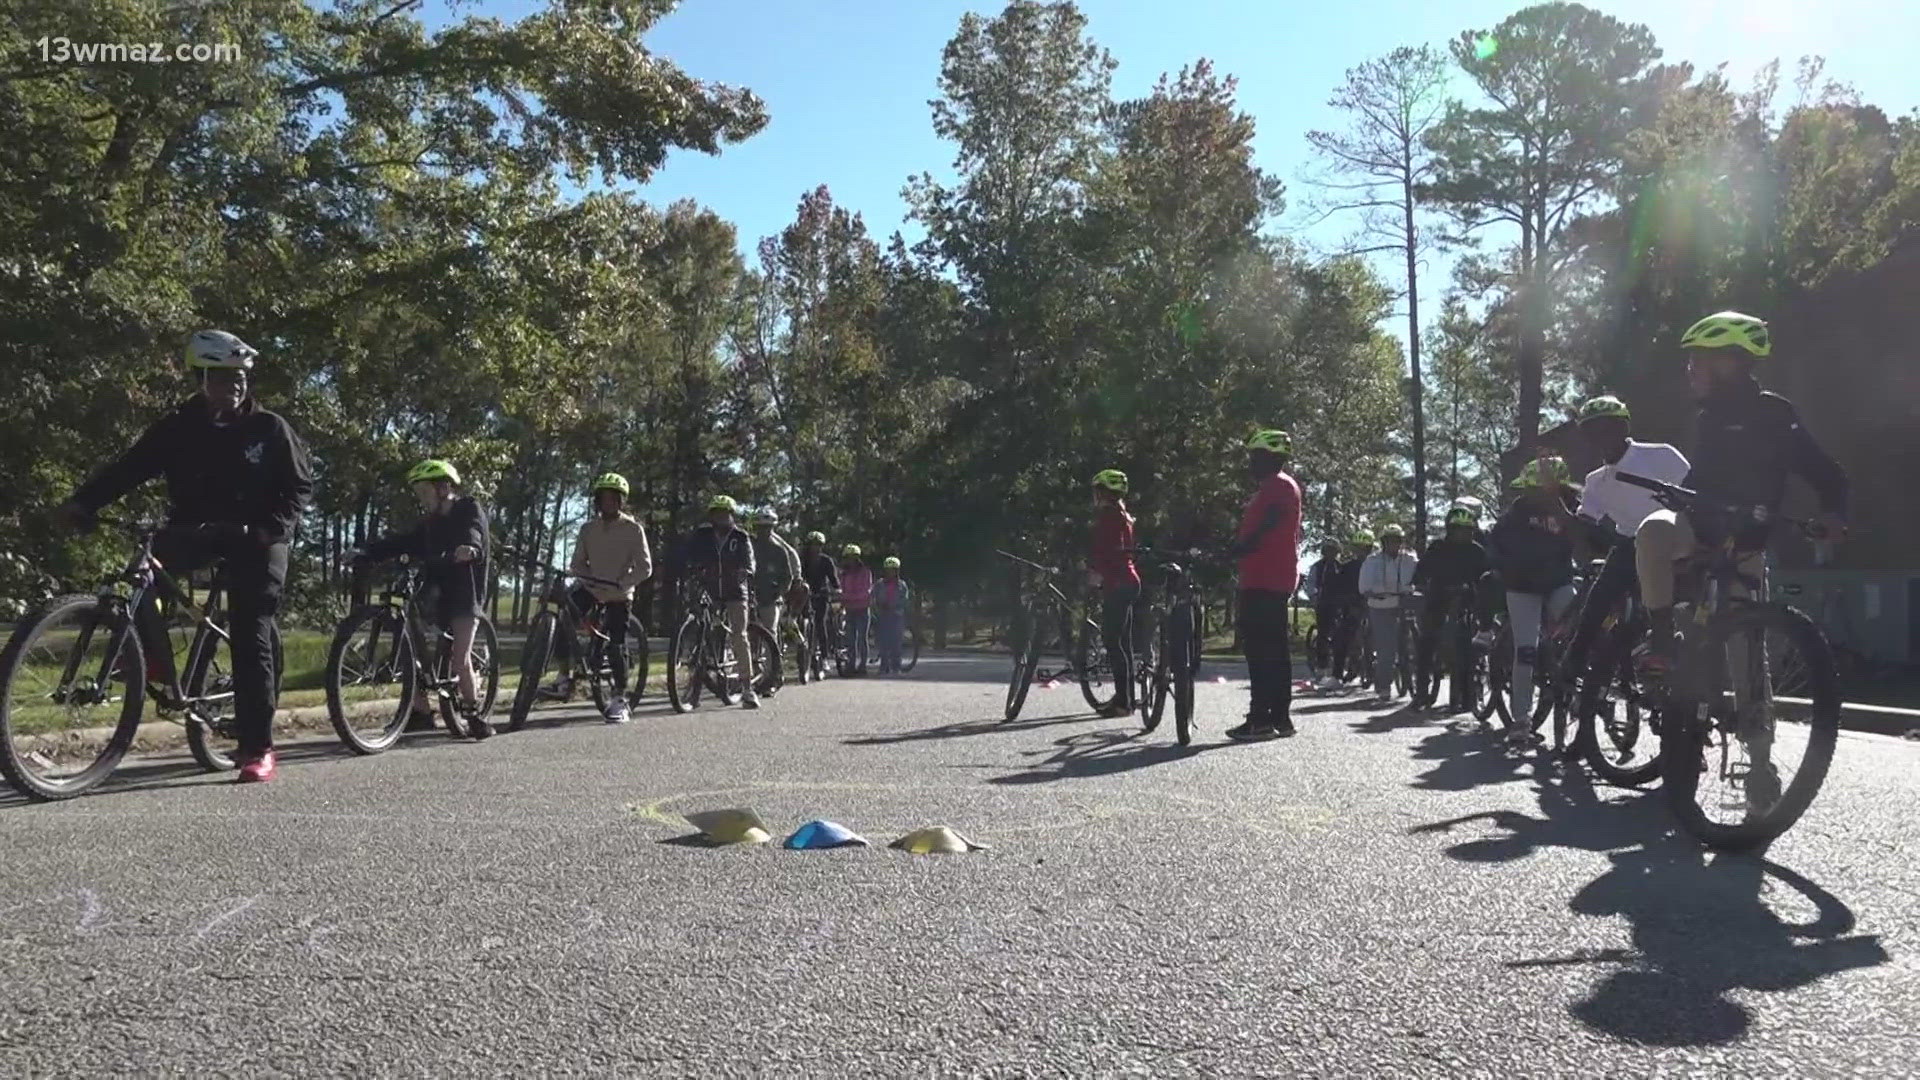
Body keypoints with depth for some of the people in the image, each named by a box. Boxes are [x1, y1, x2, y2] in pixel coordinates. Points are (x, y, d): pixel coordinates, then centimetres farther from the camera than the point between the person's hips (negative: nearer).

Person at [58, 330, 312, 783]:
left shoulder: (268, 428, -3)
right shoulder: (178, 426, 1)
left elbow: (299, 484, -3)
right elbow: (130, 466, -9)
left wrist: (272, 528, -19)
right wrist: (82, 501, -25)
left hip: (253, 537, -3)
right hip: (195, 528, 3)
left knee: (250, 640, -6)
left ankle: (257, 749, -1)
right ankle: (162, 673, -9)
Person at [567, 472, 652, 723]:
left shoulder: (633, 529, -9)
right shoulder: (588, 528, 2)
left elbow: (644, 568, -13)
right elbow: (578, 563, 5)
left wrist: (619, 584, -24)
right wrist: (589, 578, -15)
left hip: (619, 595, -3)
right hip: (591, 588, 3)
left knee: (616, 647, -5)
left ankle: (619, 699, 8)